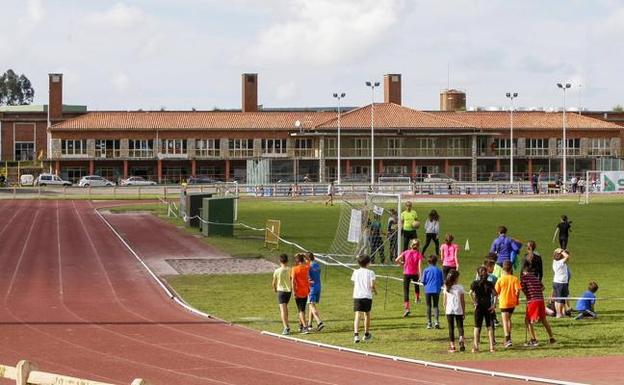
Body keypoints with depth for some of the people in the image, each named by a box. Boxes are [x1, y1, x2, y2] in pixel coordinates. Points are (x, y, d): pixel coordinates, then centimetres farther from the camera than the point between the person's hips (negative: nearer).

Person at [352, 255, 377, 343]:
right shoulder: (370, 273, -2)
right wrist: (375, 290, 12)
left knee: (357, 315, -7)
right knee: (367, 314, 18)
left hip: (357, 296, 1)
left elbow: (354, 284, 11)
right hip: (367, 296, -1)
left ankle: (356, 334, -24)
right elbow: (372, 285, -8)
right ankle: (366, 334, 31)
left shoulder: (355, 272, 7)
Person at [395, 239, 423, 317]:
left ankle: (406, 308, -15)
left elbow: (397, 260, -8)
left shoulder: (406, 252, -5)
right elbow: (419, 266, -16)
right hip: (415, 273, 1)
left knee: (406, 290, -2)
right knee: (416, 285, 33)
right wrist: (420, 276, -16)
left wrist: (402, 263, 11)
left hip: (406, 273, -1)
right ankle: (417, 298, 56)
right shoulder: (418, 254, -8)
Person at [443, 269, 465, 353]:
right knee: (460, 326, 8)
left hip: (449, 310, 1)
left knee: (451, 328, 6)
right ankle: (461, 339, -19)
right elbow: (462, 301, -2)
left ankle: (452, 346, 3)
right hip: (458, 310, -1)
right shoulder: (460, 287, -5)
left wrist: (445, 311, 14)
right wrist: (464, 311, 5)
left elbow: (445, 301, 4)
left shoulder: (446, 288, 1)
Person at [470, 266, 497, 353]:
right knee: (490, 326, 7)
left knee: (477, 327, 7)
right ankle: (491, 346, 3)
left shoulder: (475, 283, -2)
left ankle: (476, 346, 4)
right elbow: (495, 294, -9)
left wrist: (474, 302, -8)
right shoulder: (489, 283, 1)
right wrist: (494, 305, -8)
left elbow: (471, 293, -16)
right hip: (488, 306, 1)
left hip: (479, 306, -1)